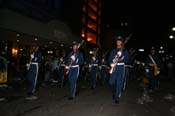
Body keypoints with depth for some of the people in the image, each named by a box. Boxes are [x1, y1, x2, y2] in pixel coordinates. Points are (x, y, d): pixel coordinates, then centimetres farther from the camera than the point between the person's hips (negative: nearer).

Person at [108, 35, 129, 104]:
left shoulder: (125, 51, 6)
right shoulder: (113, 51, 14)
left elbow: (126, 60, -2)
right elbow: (109, 59, 9)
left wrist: (120, 58, -17)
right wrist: (111, 63, -12)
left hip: (121, 68, -2)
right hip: (114, 68, 2)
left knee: (119, 83, -4)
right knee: (111, 82, 0)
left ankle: (117, 98, 5)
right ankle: (114, 93, 29)